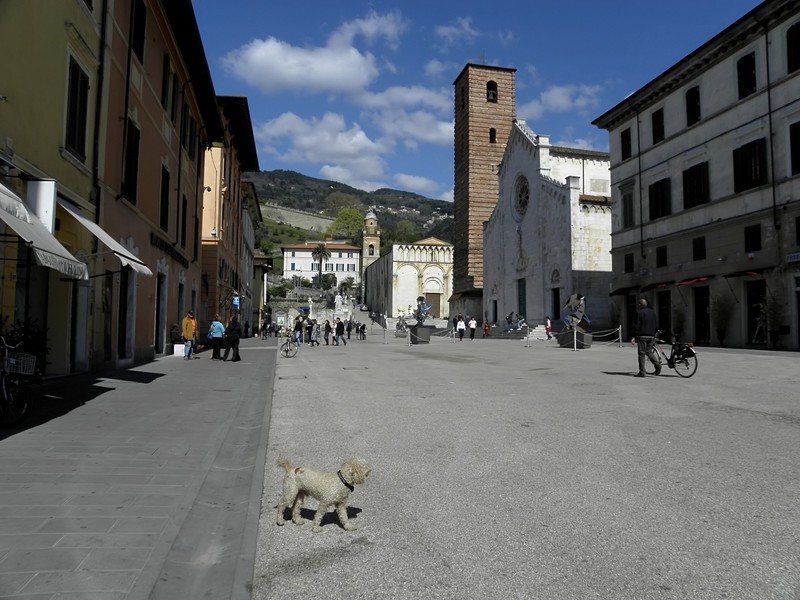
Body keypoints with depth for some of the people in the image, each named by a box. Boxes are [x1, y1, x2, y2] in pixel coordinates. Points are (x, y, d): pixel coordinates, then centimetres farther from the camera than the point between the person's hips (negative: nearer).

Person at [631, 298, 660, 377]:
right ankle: (657, 364, -4)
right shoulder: (653, 312, 12)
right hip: (651, 336, 6)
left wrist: (634, 337, -9)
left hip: (642, 336, -6)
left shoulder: (641, 312, -8)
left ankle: (642, 372, 0)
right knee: (649, 352, 18)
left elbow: (637, 326, -12)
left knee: (641, 353, 0)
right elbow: (657, 326, 13)